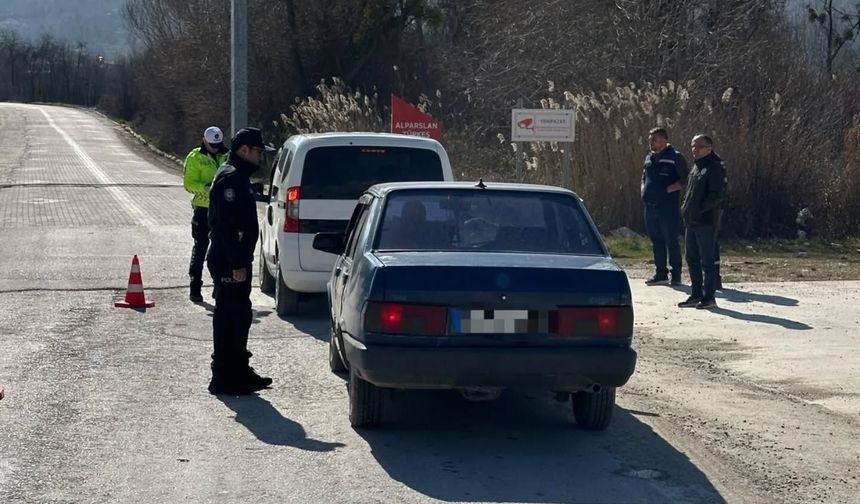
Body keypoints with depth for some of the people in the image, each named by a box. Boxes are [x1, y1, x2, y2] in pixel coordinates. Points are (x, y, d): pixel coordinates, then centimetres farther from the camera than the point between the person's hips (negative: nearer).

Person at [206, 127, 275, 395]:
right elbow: (227, 225, -23)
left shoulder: (237, 177, 18)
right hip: (231, 262, -11)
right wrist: (237, 263, -25)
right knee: (229, 317, -6)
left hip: (235, 260, 11)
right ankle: (225, 377, -2)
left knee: (240, 315, 17)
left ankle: (238, 372, 26)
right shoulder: (231, 178, -16)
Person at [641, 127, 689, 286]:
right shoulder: (649, 158, 16)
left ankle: (676, 275, 1)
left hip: (668, 206, -7)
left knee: (671, 241, -4)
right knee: (656, 241, 11)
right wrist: (644, 191, 11)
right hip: (650, 206, 7)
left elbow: (684, 180, -10)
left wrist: (667, 190, -17)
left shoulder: (675, 157, -6)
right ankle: (661, 274, 18)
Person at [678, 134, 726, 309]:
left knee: (707, 260, -5)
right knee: (692, 259, 13)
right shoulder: (696, 167, 17)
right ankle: (696, 295, 21)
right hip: (691, 222, 10)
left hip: (706, 222, -10)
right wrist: (685, 207, 11)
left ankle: (709, 297, 0)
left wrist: (700, 209, -21)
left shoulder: (715, 167, -11)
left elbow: (717, 195, -18)